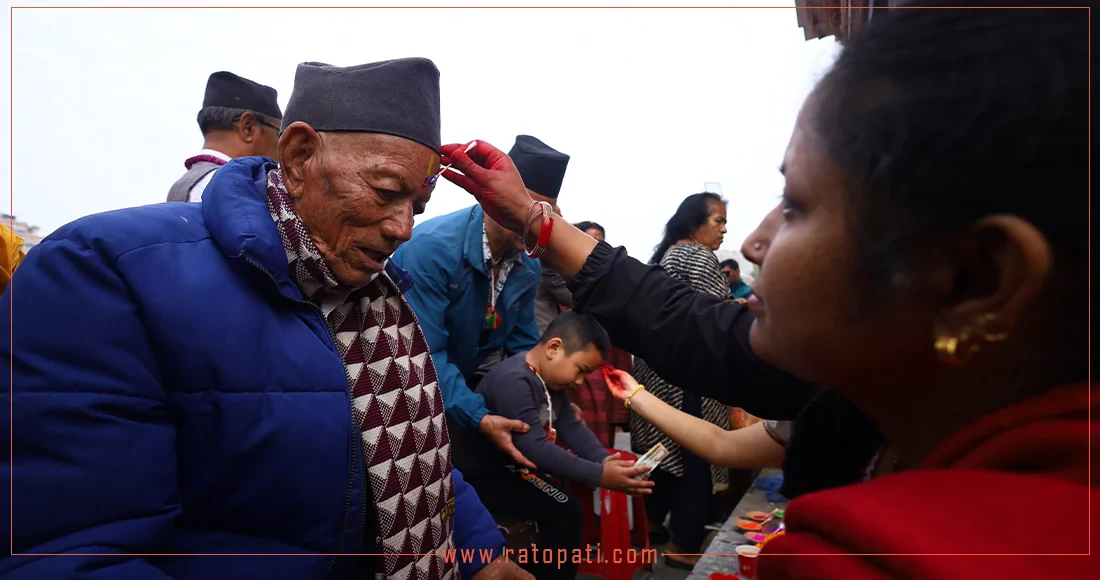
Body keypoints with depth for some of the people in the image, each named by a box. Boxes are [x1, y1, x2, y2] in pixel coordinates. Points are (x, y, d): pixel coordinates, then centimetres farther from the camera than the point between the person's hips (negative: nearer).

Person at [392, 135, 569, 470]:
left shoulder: (528, 266, -7)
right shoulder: (434, 247, -28)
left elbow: (523, 345, 2)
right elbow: (423, 353, -29)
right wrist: (478, 417, -33)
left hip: (470, 380, 6)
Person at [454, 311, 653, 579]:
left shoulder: (550, 378, 3)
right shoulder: (512, 380, -28)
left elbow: (571, 427, 1)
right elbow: (535, 448, -34)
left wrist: (604, 459, -17)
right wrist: (599, 475, -36)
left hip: (515, 464, 10)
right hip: (482, 475, -10)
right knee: (566, 511, -18)